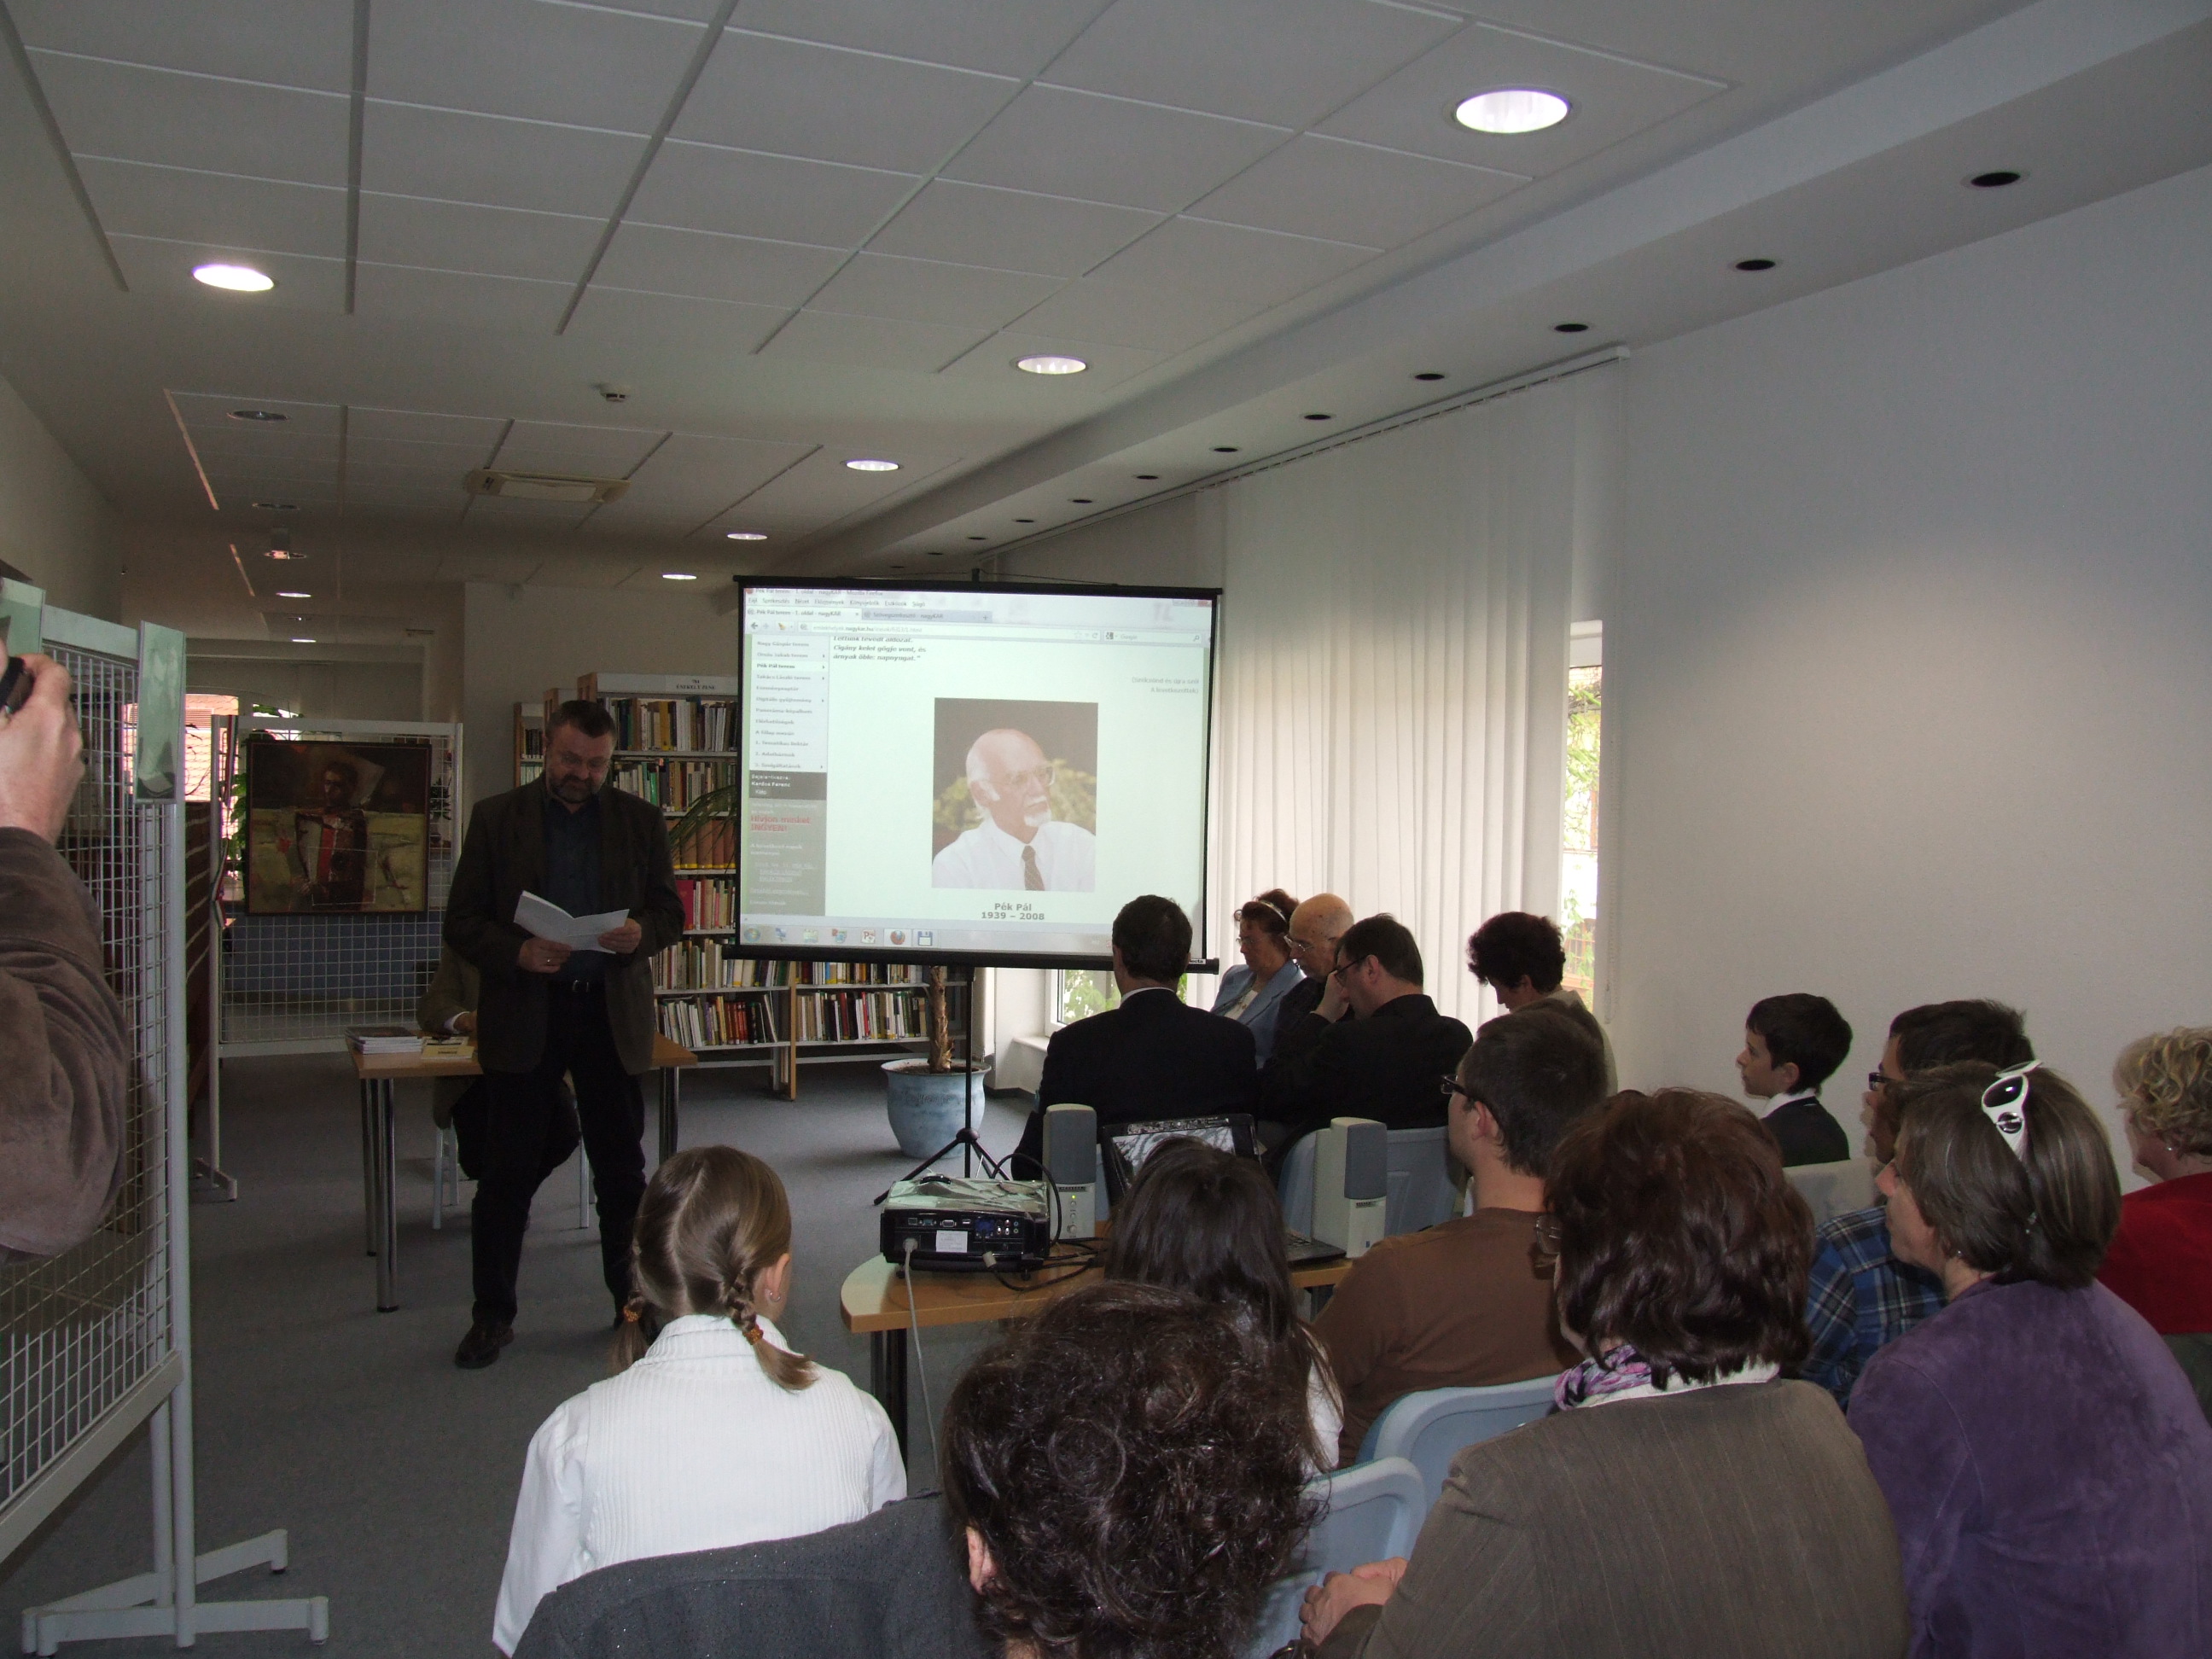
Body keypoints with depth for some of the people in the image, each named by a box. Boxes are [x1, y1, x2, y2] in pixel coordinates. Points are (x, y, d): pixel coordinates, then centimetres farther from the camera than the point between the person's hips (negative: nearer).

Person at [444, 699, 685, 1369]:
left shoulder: (640, 821, 7)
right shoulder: (496, 818, 3)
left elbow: (670, 911, 9)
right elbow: (461, 920, 1)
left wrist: (640, 934, -14)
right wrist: (516, 953, -18)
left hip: (612, 1012, 1)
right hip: (524, 1014, -1)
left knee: (623, 1170, 9)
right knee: (507, 1174, 4)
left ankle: (636, 1302, 22)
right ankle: (492, 1315, 17)